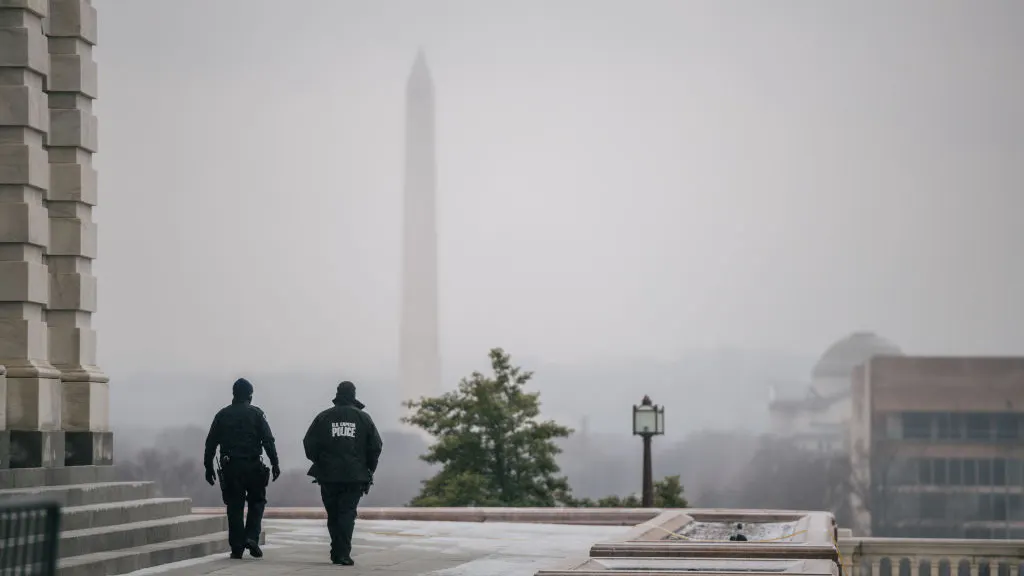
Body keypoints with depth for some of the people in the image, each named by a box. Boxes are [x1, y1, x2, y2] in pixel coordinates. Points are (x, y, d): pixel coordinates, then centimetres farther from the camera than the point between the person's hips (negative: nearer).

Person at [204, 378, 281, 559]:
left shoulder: (222, 415, 8)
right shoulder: (256, 414, 1)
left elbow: (211, 442, 7)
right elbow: (268, 440, -5)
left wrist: (208, 467, 12)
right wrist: (275, 463, -3)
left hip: (230, 468, 2)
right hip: (252, 466, -2)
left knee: (234, 507, 5)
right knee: (257, 502, 13)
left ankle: (236, 548, 3)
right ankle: (251, 537, -5)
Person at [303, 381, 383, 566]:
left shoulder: (323, 417, 2)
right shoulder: (363, 418, 2)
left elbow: (309, 443, 0)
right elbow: (376, 446, 1)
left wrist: (319, 463, 16)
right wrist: (368, 469, 14)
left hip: (328, 475, 1)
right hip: (354, 476, -1)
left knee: (333, 515, 12)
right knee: (347, 514, -1)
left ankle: (337, 551, 17)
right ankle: (343, 553, -11)